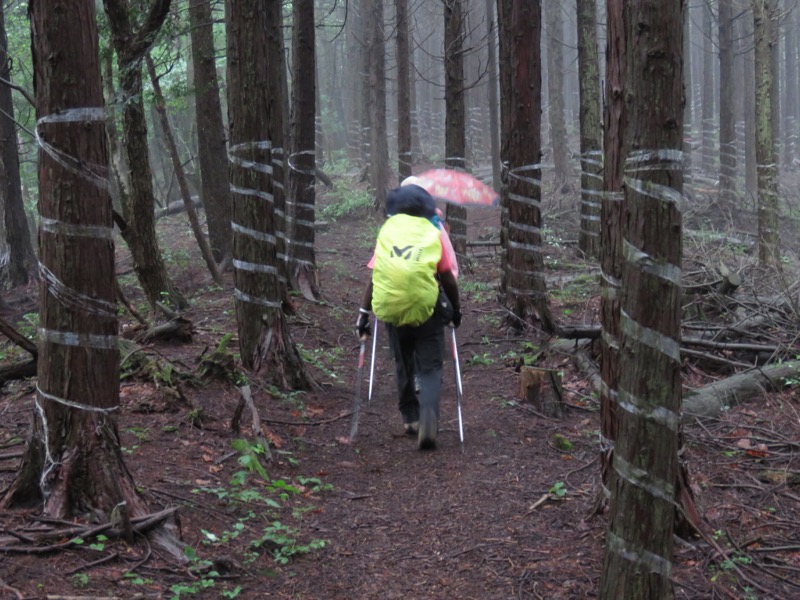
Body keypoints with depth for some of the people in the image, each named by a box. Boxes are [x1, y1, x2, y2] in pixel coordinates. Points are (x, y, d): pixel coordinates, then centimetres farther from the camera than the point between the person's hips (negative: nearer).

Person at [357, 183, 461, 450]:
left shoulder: (386, 232, 7)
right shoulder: (434, 234, 3)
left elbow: (374, 277, 4)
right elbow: (448, 278, 4)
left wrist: (364, 313, 9)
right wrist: (456, 309, 18)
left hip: (393, 311, 2)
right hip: (428, 310, -2)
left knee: (404, 367, 20)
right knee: (430, 369, 2)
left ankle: (410, 419, 29)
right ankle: (428, 417, -20)